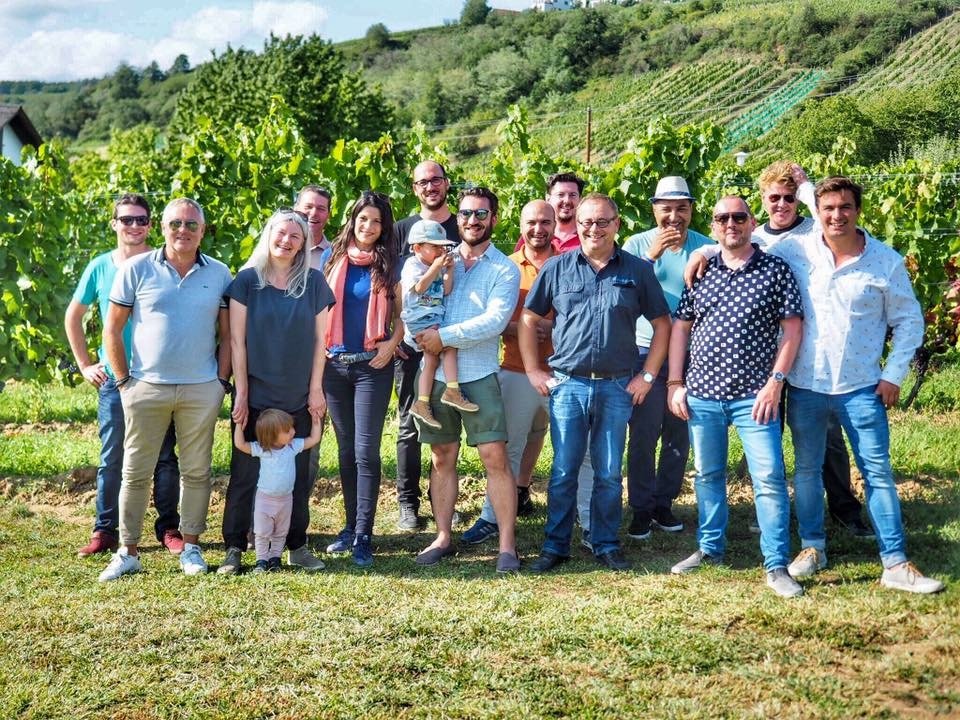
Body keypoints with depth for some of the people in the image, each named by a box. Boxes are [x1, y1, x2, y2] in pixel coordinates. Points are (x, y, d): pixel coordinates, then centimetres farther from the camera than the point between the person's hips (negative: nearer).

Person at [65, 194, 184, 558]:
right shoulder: (100, 267, 3)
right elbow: (73, 316, 14)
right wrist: (85, 364, 9)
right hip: (114, 378, 1)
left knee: (165, 457, 5)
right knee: (112, 458, 6)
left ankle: (169, 528, 16)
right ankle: (105, 531, 15)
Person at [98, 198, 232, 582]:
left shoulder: (219, 274, 5)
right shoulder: (137, 269, 0)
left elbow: (227, 334, 9)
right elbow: (112, 329, 2)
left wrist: (222, 380, 1)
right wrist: (124, 379, -1)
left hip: (202, 389, 1)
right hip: (146, 388, -1)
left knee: (196, 471, 8)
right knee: (135, 471, 5)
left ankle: (191, 547, 19)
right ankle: (128, 552, 15)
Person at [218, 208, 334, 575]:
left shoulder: (314, 282, 3)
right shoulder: (247, 280, -2)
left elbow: (319, 339, 5)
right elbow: (237, 340, -3)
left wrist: (316, 389, 0)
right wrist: (241, 392, -6)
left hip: (300, 397, 2)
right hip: (256, 395, -2)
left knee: (298, 473, 8)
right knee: (245, 472, 3)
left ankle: (297, 545, 19)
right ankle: (234, 548, 11)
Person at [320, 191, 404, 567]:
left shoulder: (389, 265, 1)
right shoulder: (333, 257, 7)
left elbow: (402, 313, 4)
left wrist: (392, 343, -11)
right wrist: (319, 346, 4)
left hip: (372, 366, -3)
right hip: (334, 364, 3)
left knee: (366, 451, -7)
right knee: (346, 450, 10)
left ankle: (363, 535, -4)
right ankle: (351, 525, 20)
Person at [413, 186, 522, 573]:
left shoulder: (504, 269, 0)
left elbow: (494, 321, -13)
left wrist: (444, 336, -16)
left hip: (479, 375, -3)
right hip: (436, 372, 3)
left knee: (496, 458, -6)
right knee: (442, 458, 10)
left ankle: (507, 545, 0)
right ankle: (443, 538, 20)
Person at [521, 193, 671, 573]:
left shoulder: (638, 270, 3)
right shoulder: (557, 268, 3)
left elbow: (662, 324, 8)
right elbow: (528, 319, 9)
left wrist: (647, 376, 2)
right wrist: (533, 371, 4)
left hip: (617, 388, 0)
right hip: (567, 385, 0)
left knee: (609, 474, 9)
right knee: (563, 472, 5)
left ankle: (606, 545, 22)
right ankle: (555, 546, 17)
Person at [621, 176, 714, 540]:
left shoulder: (706, 246, 2)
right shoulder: (637, 245, -1)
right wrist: (652, 255, -22)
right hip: (646, 352, -2)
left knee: (679, 435, 9)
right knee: (643, 434, -2)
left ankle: (664, 503, 23)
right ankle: (641, 508, 8)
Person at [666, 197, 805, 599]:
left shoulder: (775, 270, 1)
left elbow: (792, 328, -2)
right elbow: (680, 327, 11)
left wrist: (775, 381, -10)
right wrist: (675, 383, 4)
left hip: (754, 395, -3)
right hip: (701, 393, 3)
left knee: (769, 477, -6)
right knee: (707, 474, 14)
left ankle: (776, 566, 1)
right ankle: (710, 549, 29)